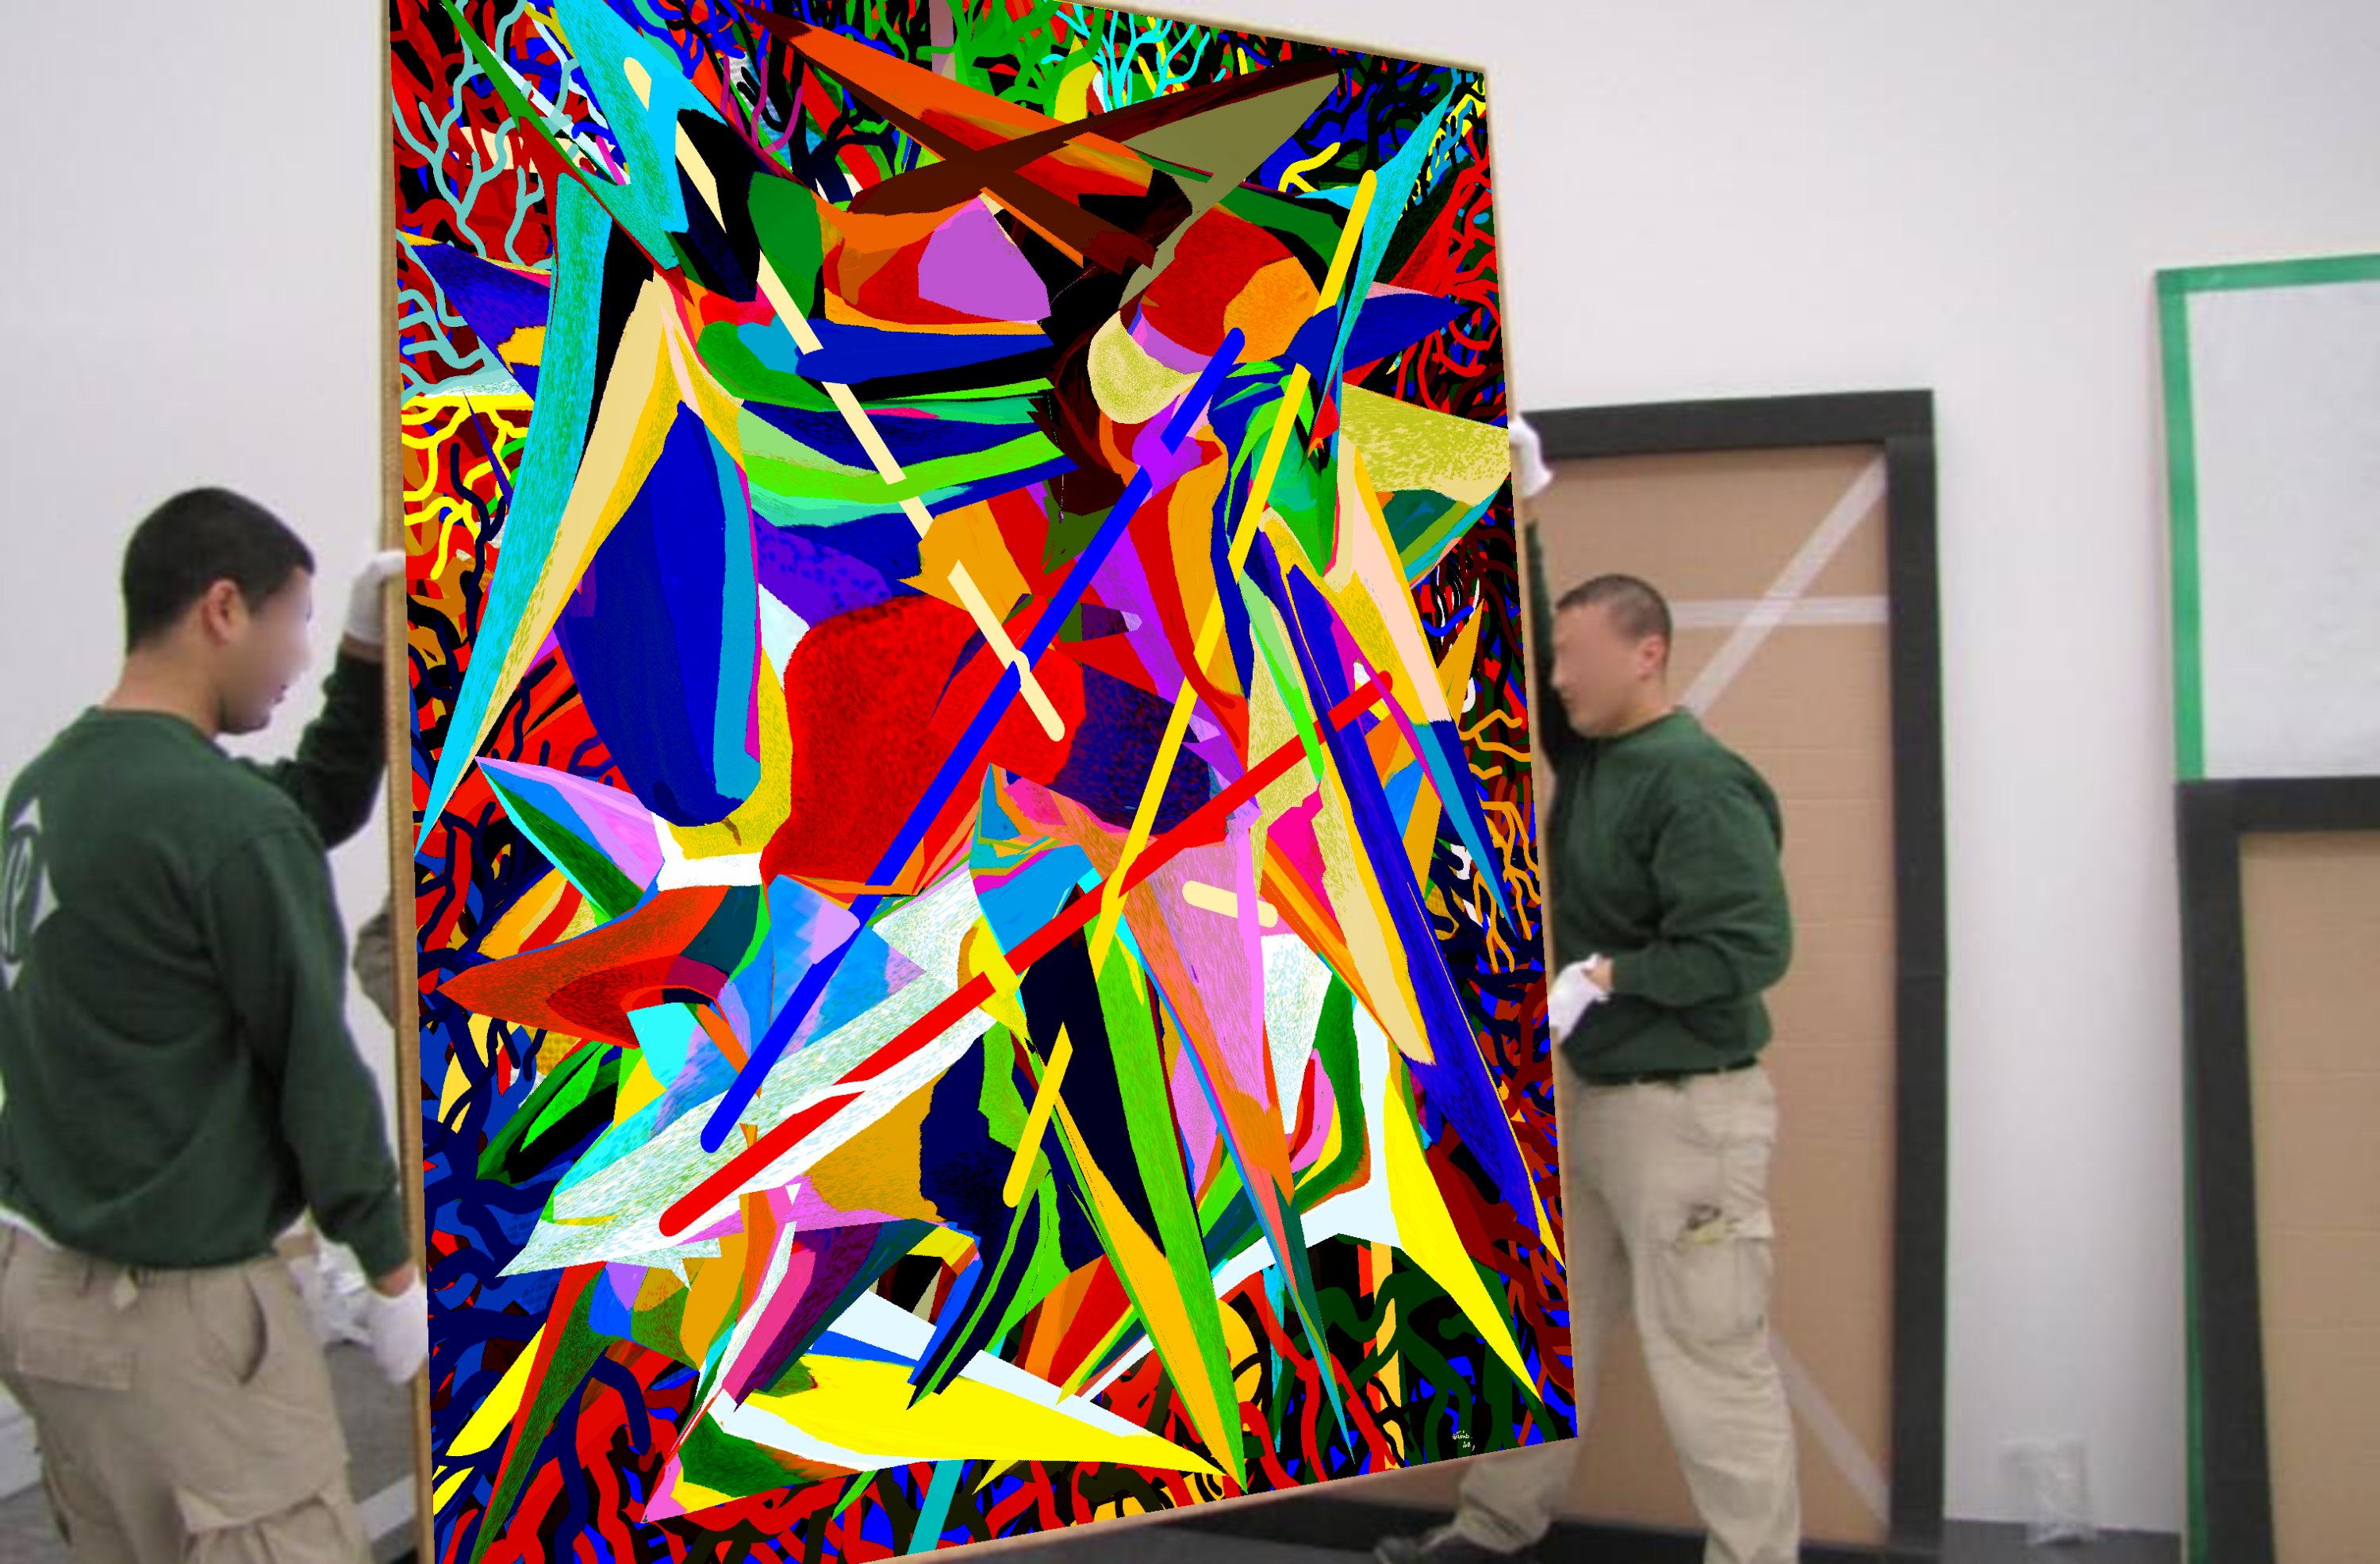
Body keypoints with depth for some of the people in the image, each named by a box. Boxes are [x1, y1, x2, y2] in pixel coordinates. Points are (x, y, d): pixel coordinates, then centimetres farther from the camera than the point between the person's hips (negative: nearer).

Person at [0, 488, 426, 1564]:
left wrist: (367, 656, 12)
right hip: (173, 1309, -9)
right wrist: (394, 1271, -2)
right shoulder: (224, 823, -21)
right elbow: (311, 1063, -13)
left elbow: (319, 808, 17)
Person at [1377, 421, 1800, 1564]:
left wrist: (1603, 978, -28)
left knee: (1709, 1358, 0)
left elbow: (1750, 947, -24)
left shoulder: (1698, 783, -19)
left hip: (1686, 1111, -9)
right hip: (1586, 1097, 9)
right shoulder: (1584, 753, 8)